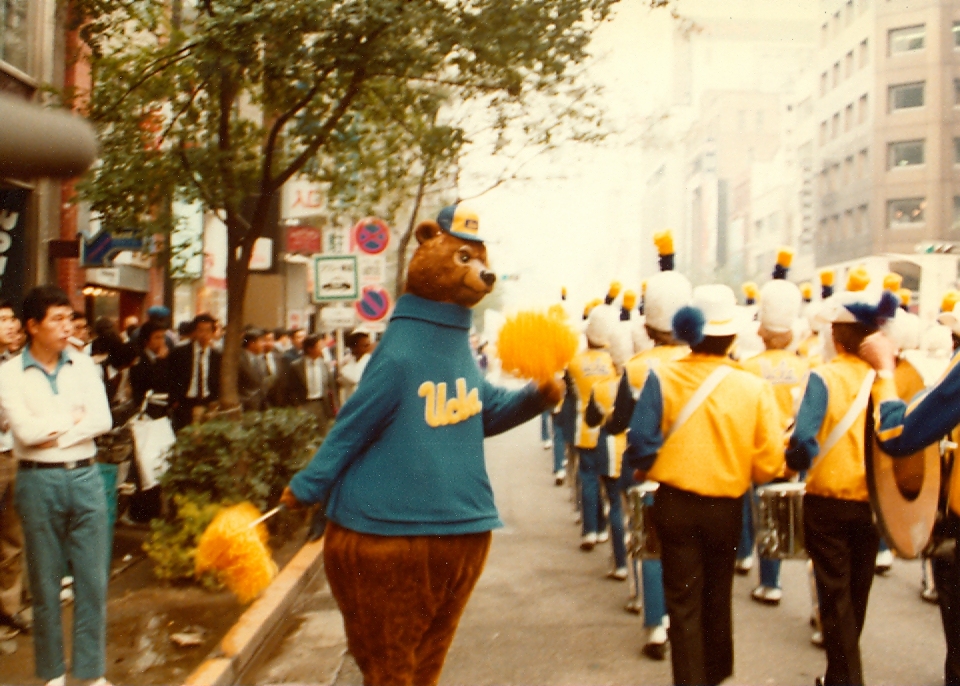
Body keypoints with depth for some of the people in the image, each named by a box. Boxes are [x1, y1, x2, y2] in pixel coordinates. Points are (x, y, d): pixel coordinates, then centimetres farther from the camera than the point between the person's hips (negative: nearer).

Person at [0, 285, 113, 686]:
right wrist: (74, 417, -4)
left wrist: (53, 433, -11)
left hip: (85, 477, 2)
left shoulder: (84, 366, 5)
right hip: (39, 482, -2)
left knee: (92, 579, 5)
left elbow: (103, 421, -4)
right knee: (46, 582, 8)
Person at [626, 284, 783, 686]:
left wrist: (653, 471, 5)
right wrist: (739, 475, 10)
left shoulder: (662, 378, -12)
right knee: (717, 597, 22)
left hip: (675, 505, -2)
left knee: (684, 604, 9)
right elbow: (769, 464, -11)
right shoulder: (754, 387, -10)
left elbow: (640, 445, -17)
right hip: (727, 509, 2)